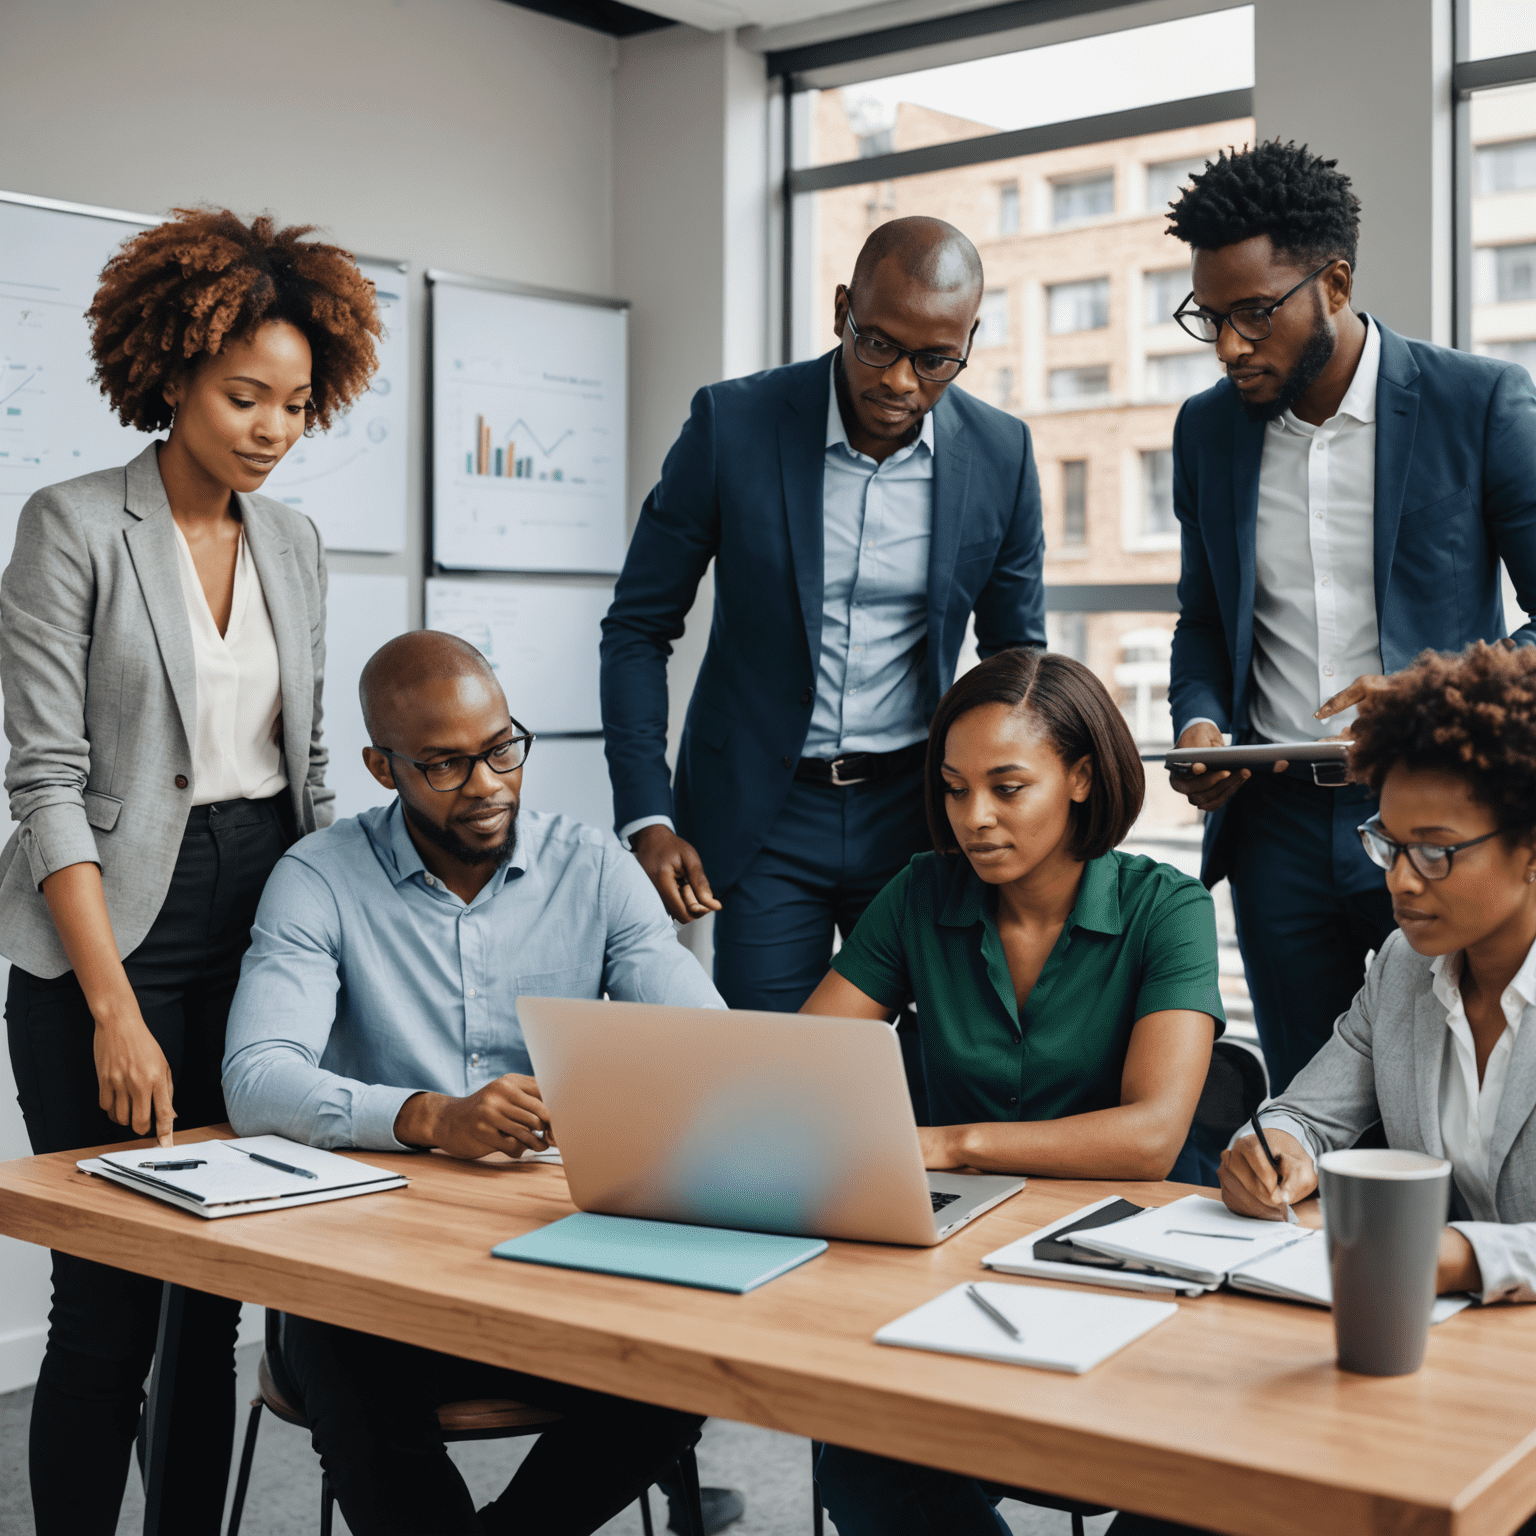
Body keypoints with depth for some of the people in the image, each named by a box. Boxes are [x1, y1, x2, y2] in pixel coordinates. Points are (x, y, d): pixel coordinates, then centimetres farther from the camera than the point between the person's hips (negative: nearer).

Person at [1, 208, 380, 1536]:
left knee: (222, 1290, 10)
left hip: (263, 923, 5)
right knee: (111, 1298, -1)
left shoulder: (294, 543, 11)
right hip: (114, 934, -5)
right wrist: (116, 1011, -16)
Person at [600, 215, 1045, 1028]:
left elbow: (1016, 656, 9)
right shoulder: (732, 423, -9)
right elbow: (638, 628, -2)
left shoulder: (1000, 454, -3)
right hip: (760, 817, -1)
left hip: (918, 810, 2)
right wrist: (645, 817, -10)